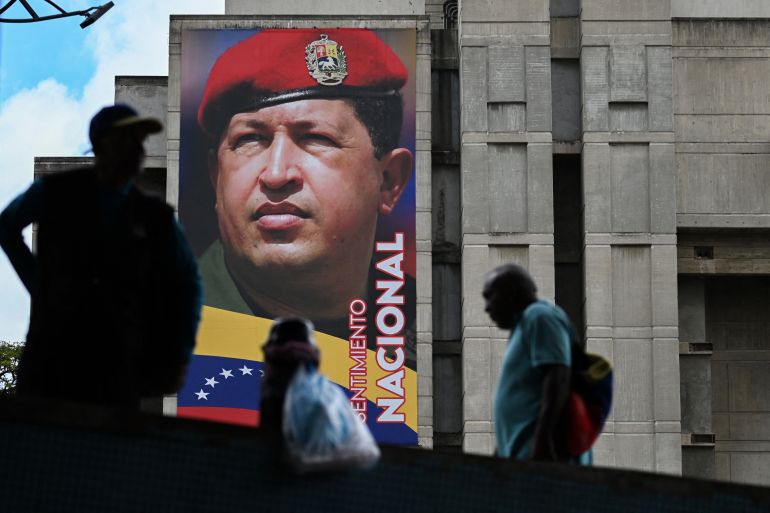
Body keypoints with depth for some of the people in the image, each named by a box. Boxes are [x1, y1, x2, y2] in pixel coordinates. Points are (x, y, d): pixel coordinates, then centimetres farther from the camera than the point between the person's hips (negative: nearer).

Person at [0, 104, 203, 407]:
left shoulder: (154, 217, 4)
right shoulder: (56, 192, 1)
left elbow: (188, 283, 16)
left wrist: (179, 358, 12)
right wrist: (35, 281, 11)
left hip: (118, 365, 0)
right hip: (51, 356, 0)